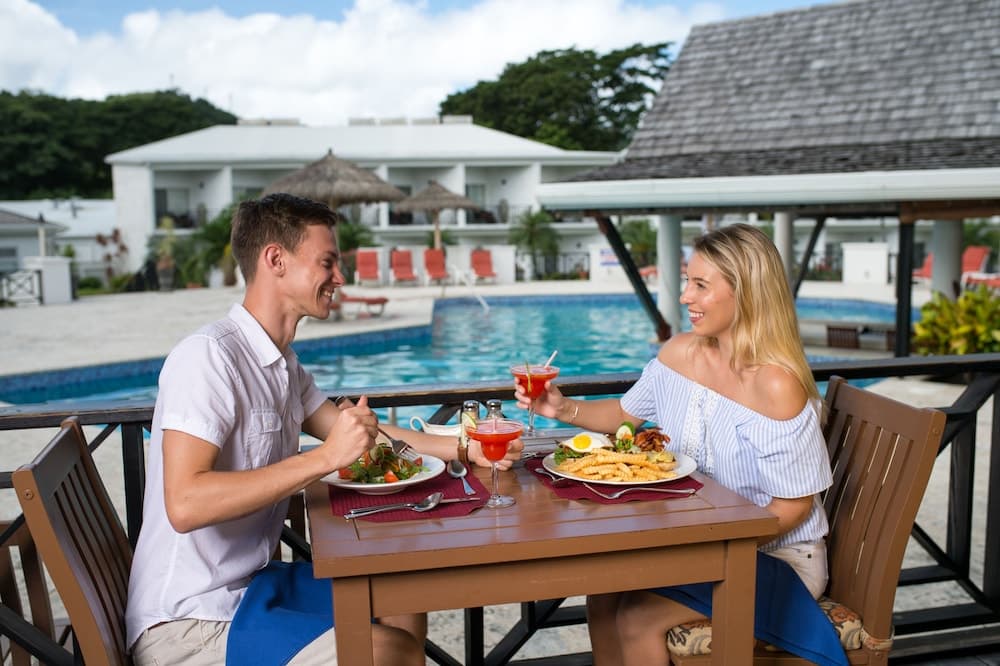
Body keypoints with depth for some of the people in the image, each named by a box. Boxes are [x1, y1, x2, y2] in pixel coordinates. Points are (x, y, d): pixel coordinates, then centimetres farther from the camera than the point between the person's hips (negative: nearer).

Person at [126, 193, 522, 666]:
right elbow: (185, 504, -29)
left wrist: (466, 448, 5)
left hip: (250, 583, 9)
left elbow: (364, 436, 15)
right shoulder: (208, 357, -20)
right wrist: (325, 458, -29)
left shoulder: (283, 364, 8)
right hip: (189, 624, -9)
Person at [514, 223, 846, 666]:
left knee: (637, 618, -17)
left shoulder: (776, 384, -26)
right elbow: (628, 413, 11)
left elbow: (794, 505, -20)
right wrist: (564, 409, -5)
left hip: (775, 557, -6)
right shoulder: (680, 352, -5)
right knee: (603, 591, -7)